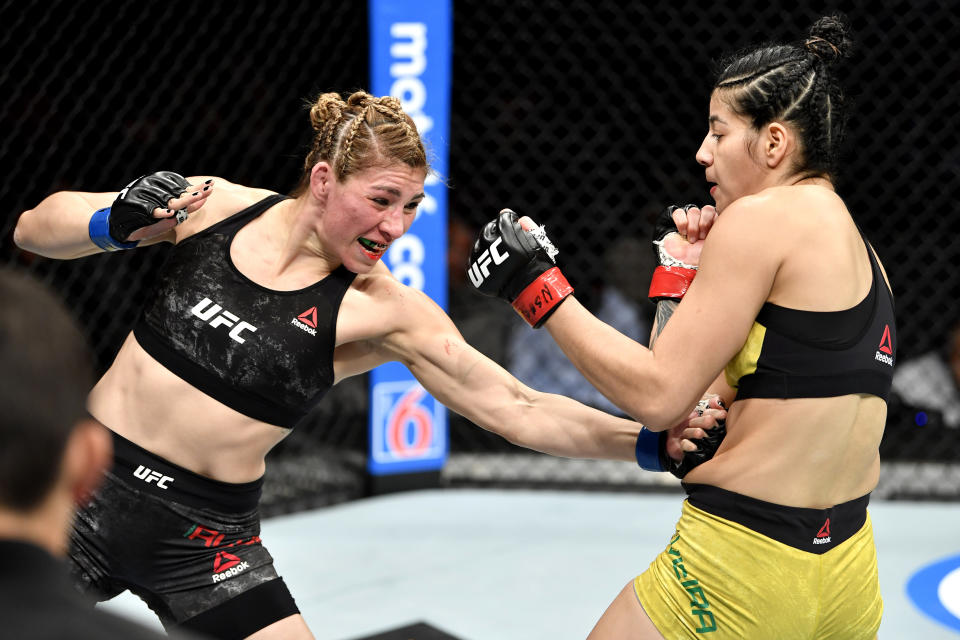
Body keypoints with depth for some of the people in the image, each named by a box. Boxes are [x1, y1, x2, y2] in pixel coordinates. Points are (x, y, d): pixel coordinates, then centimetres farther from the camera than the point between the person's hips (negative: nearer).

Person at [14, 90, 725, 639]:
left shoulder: (386, 311, -10)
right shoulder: (216, 206, -6)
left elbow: (520, 411, -12)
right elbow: (34, 230, 2)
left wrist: (652, 442, -23)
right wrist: (118, 226, -19)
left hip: (207, 534, -1)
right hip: (86, 484, 1)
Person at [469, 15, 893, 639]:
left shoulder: (763, 216, -10)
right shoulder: (863, 252, 14)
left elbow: (657, 394, -14)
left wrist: (540, 288, -6)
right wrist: (686, 275, 11)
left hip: (746, 563, -9)